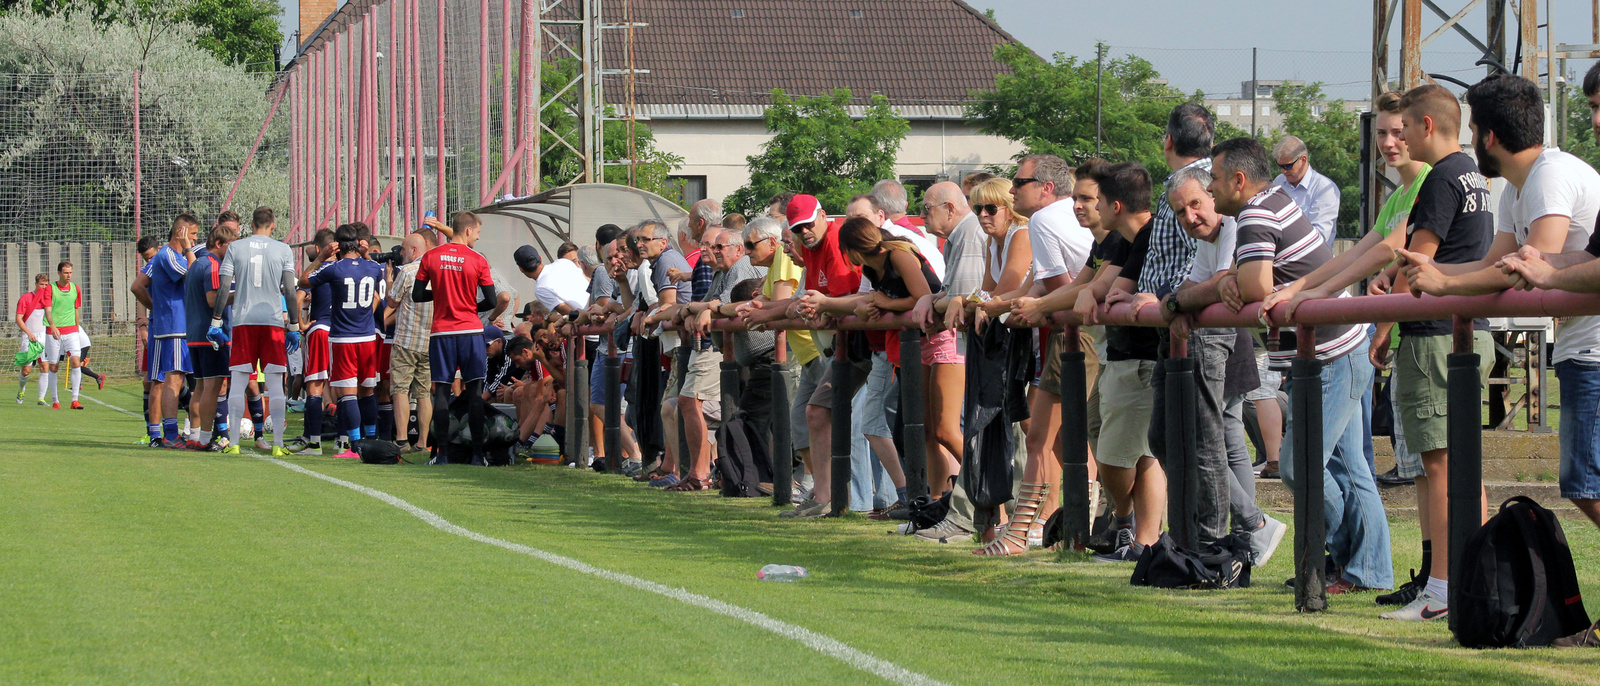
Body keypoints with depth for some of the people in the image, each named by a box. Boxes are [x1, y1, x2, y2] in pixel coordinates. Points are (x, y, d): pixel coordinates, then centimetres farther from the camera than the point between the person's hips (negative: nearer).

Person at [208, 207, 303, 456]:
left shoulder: (235, 248, 4)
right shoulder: (283, 251, 3)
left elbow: (223, 289, 1)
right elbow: (290, 292, 1)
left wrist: (216, 322, 6)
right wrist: (294, 326, 7)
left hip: (243, 322, 0)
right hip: (273, 322, 0)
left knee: (238, 383, 4)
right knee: (275, 385, 1)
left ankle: (233, 442, 1)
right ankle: (277, 444, -2)